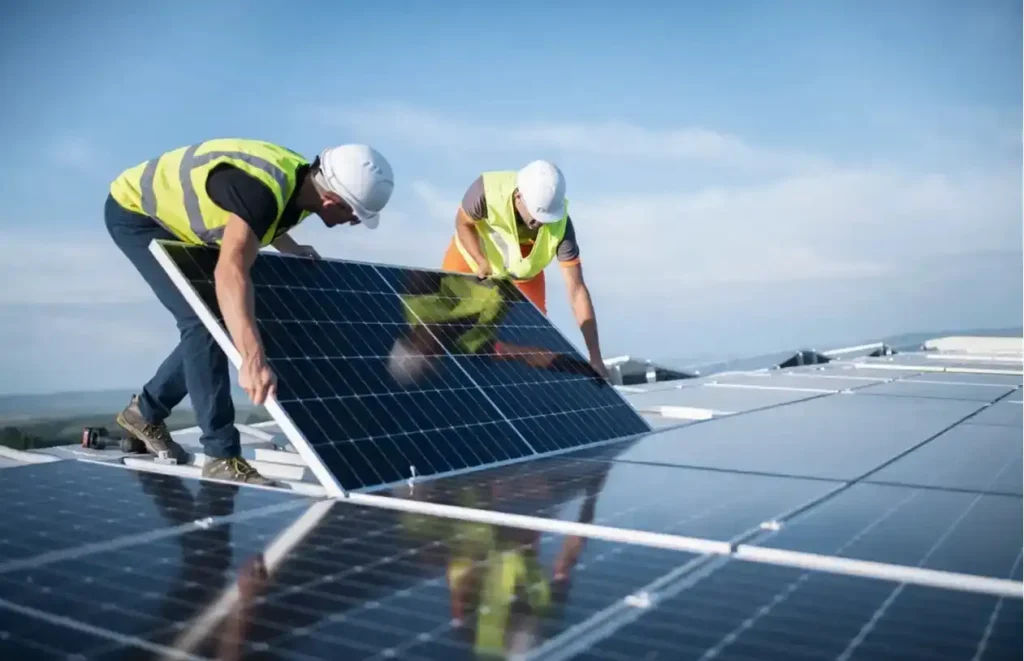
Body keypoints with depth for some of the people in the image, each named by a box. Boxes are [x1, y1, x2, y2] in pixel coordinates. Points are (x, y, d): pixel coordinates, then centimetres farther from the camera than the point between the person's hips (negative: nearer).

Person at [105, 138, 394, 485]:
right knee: (203, 321, -19)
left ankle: (145, 410, 26)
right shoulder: (263, 189, -39)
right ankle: (222, 455, -13)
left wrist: (293, 250, 7)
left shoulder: (304, 183, -10)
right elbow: (230, 271, -54)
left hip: (173, 216, 9)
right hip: (135, 212, -9)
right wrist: (253, 359, -63)